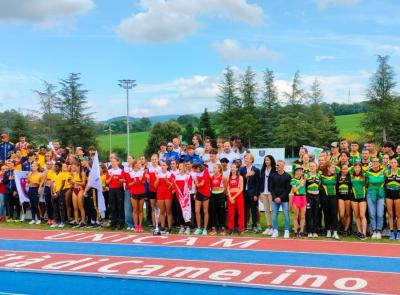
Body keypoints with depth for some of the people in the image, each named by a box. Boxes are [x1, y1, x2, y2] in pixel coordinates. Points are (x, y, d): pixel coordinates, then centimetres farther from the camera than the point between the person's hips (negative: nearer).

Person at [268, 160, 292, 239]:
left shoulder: (288, 176, -3)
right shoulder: (272, 176, 7)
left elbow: (288, 189, -6)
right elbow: (270, 188, 5)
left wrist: (281, 198, -12)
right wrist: (274, 197, -7)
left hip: (284, 199, -3)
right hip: (275, 199, 3)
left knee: (286, 215, -1)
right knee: (274, 215, 3)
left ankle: (286, 232, 5)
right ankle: (275, 231, 9)